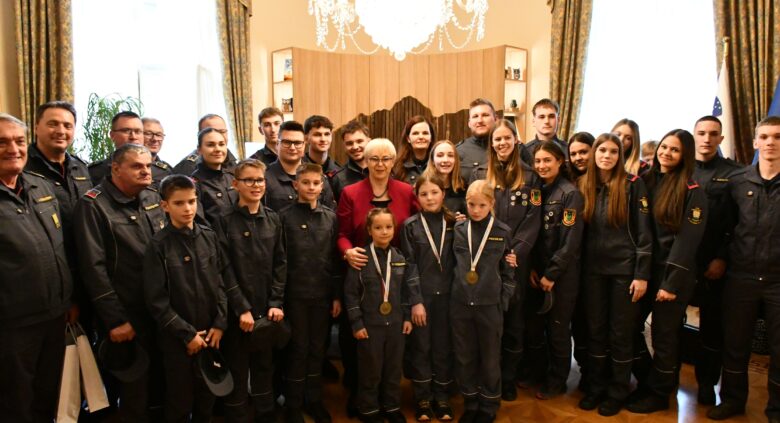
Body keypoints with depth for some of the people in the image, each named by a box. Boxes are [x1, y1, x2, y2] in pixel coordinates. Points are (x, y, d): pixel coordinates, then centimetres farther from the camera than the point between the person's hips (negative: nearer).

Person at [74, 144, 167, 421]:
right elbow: (94, 267, -14)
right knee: (134, 390, 9)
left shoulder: (154, 199, 7)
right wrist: (114, 320, -14)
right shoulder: (93, 205, -11)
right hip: (126, 317, -5)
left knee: (163, 378, 17)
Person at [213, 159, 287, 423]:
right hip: (236, 311, -4)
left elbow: (280, 263, 4)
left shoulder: (273, 219, 5)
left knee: (265, 367, 17)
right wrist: (241, 309, -14)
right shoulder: (224, 221, -7)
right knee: (237, 372, 7)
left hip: (266, 309, 4)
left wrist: (276, 302, -4)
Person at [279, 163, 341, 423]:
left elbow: (335, 259, 5)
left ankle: (314, 399, 30)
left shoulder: (330, 217, 4)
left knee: (317, 348, 12)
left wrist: (337, 296, 3)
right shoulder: (284, 217, -4)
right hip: (295, 294, -3)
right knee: (298, 349, 6)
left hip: (323, 294, 3)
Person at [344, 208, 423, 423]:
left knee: (394, 369, 15)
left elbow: (408, 288, 10)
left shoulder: (401, 258, 1)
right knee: (370, 370, 9)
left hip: (396, 324, 4)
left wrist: (408, 317, 6)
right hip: (370, 324, -4)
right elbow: (350, 293, -9)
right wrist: (357, 323, -10)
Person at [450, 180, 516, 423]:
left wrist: (503, 301, -3)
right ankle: (470, 403, 33)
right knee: (464, 357, 13)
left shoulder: (503, 232, -3)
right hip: (460, 303, 2)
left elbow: (508, 271, 1)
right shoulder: (458, 229, 1)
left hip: (490, 305, -2)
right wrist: (454, 290, 1)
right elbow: (451, 262, 8)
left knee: (490, 358, 12)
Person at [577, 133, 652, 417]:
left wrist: (642, 274, -11)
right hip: (594, 269, 3)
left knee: (621, 333, 7)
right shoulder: (584, 186, 5)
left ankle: (617, 392, 23)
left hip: (624, 269, -3)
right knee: (595, 330, 11)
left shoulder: (632, 184, -6)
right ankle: (595, 387, 26)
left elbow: (643, 231, -7)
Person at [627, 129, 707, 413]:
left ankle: (658, 393, 23)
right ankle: (645, 380, 30)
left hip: (673, 272, -5)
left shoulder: (692, 192, -8)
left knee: (664, 334, 5)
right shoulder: (645, 181, 6)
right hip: (645, 268, 5)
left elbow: (687, 240, -13)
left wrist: (672, 283, -16)